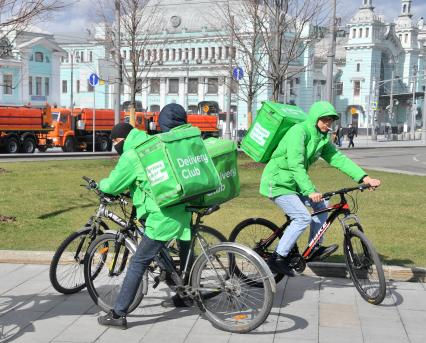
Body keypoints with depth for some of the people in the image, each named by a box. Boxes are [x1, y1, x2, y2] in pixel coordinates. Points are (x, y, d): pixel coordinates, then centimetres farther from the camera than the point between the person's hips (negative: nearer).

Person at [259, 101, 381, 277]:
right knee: (303, 218, -17)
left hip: (294, 182, 9)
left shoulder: (323, 138, 6)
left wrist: (365, 178, -10)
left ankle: (314, 249, 13)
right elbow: (295, 165, -30)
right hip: (278, 181, -9)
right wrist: (310, 191, -39)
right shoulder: (299, 131, -21)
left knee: (321, 205, 3)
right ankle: (278, 258, -9)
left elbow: (339, 159, 0)